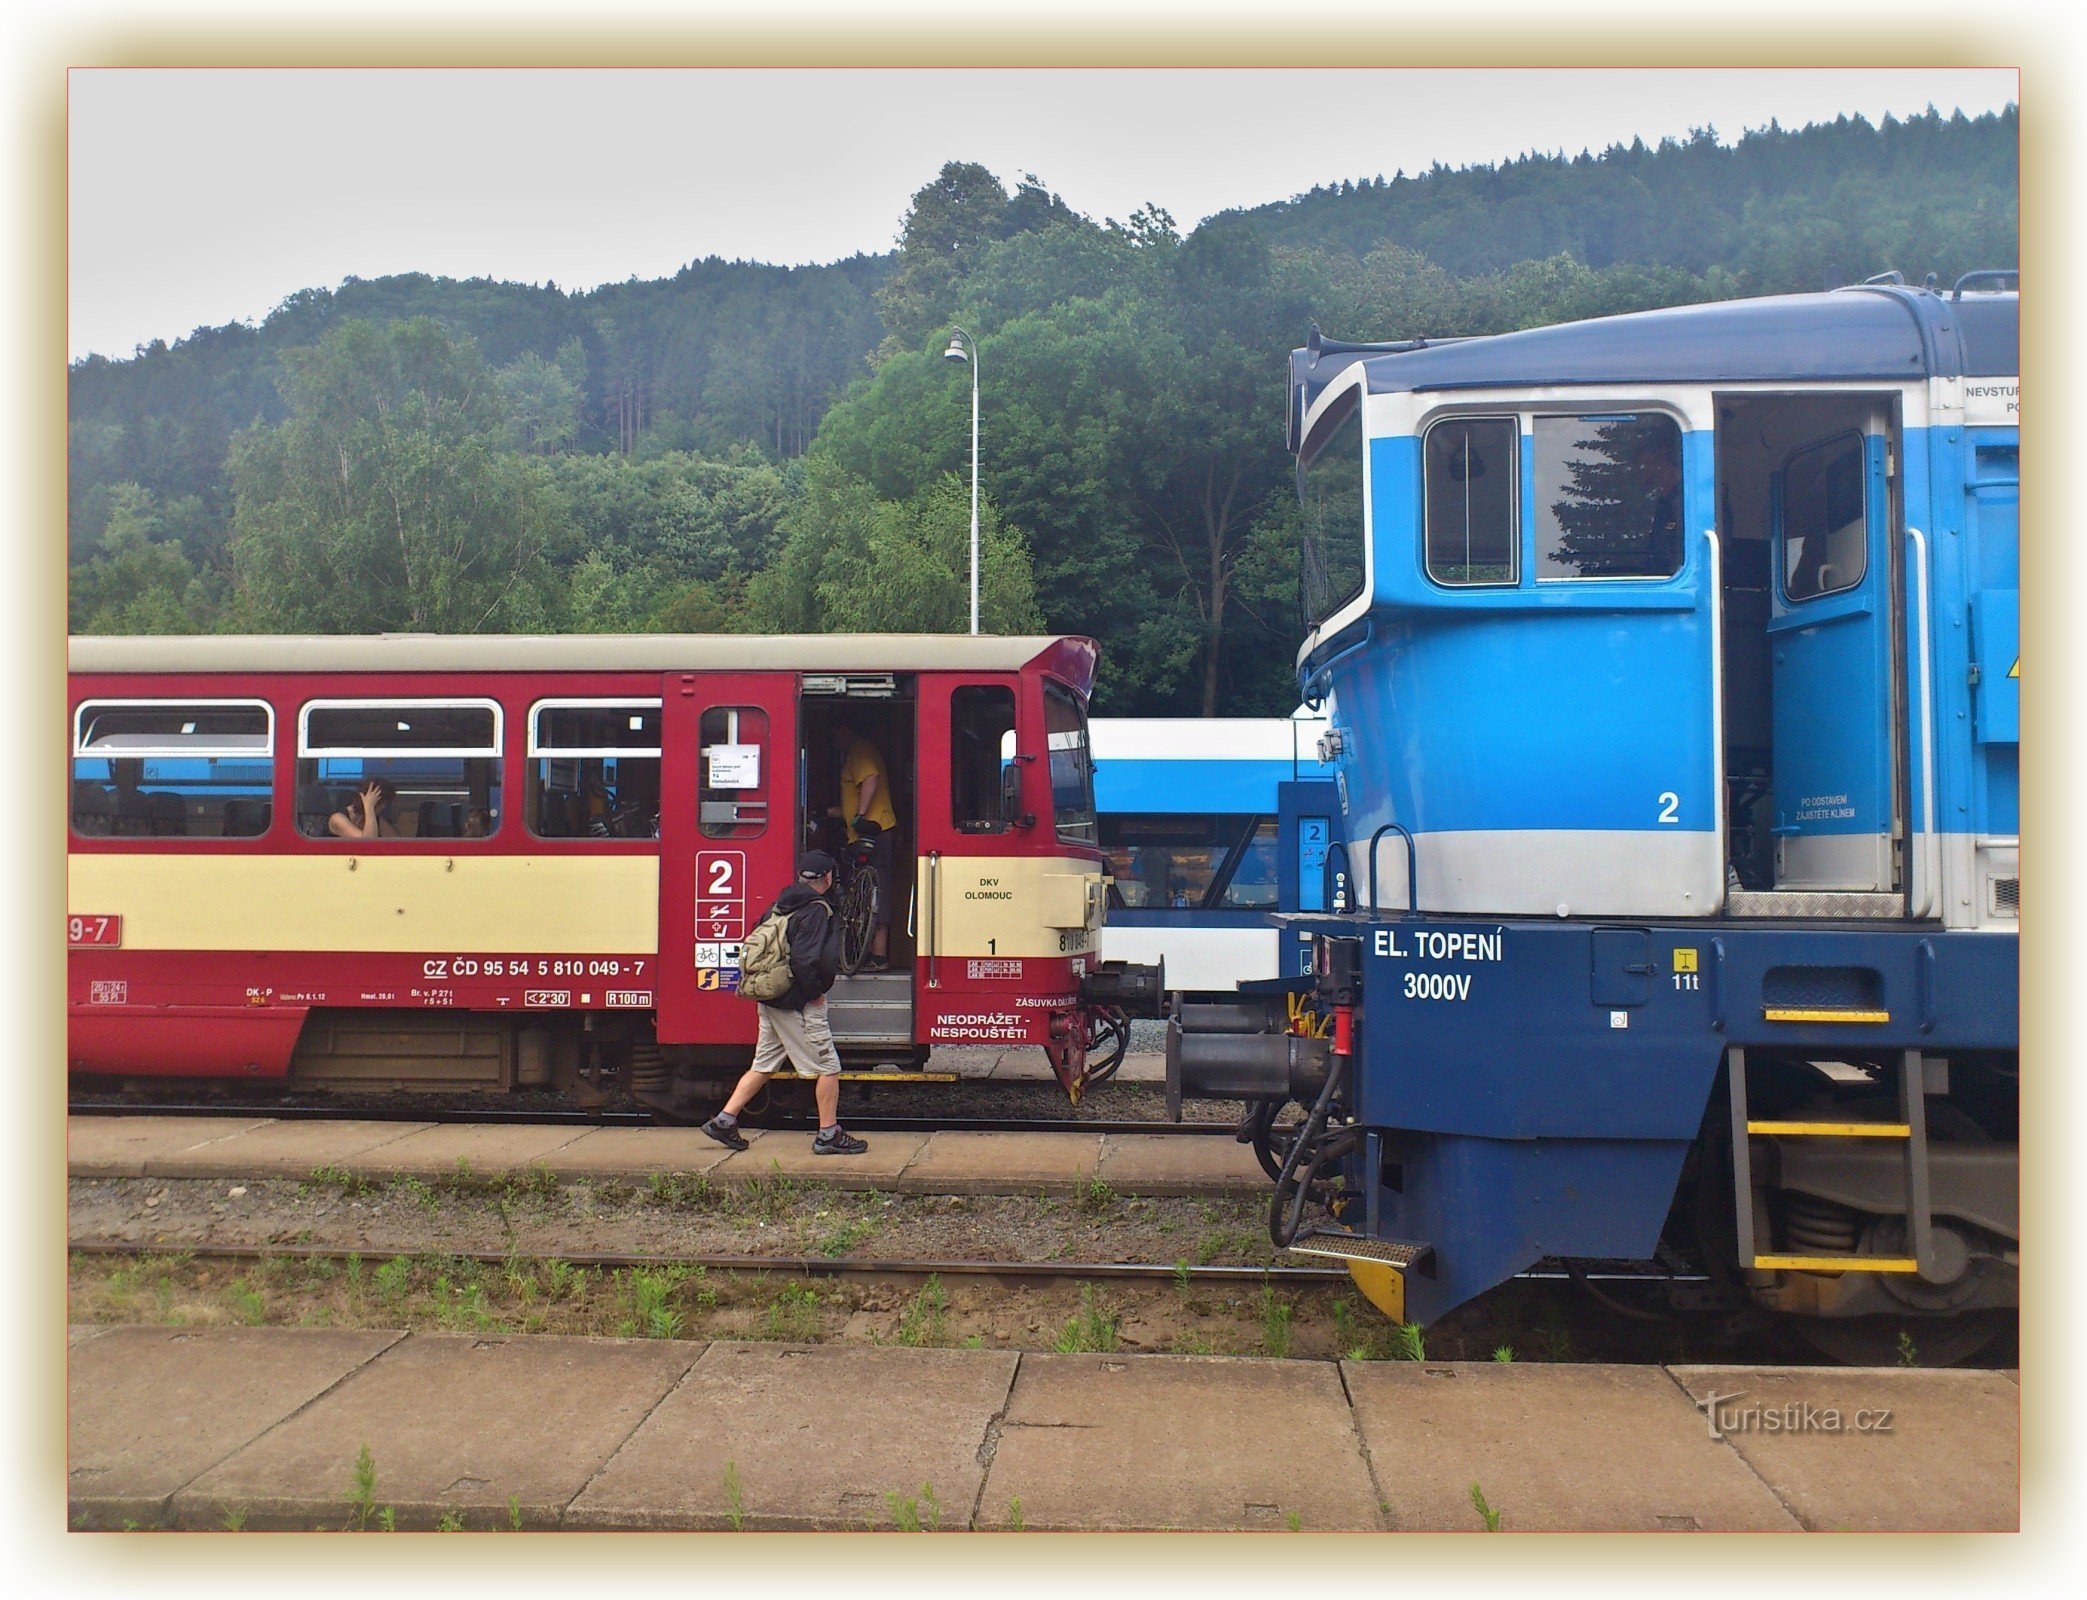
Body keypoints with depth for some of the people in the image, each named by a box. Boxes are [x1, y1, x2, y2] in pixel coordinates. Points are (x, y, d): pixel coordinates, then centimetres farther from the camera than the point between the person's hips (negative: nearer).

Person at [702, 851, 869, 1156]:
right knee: (827, 1067, 1)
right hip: (798, 1004, -9)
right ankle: (829, 1134, 6)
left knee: (763, 1065, 17)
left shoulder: (779, 906, 11)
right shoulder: (817, 910, -15)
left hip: (770, 1001, 9)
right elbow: (807, 958, -25)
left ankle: (724, 1120, 16)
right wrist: (815, 993, -12)